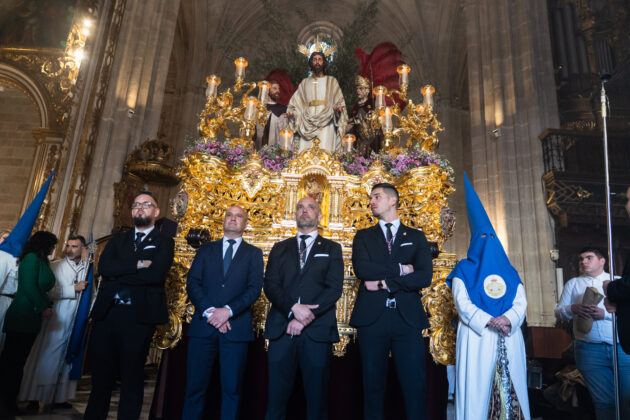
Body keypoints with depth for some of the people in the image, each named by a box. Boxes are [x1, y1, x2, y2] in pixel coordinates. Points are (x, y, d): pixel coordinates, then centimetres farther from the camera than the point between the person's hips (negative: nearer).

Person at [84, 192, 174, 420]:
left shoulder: (164, 242, 3)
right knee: (101, 377, 12)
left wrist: (118, 274, -7)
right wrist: (137, 265, -12)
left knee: (132, 380, 7)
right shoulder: (118, 239, 16)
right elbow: (103, 266, -1)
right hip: (106, 313, 4)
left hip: (139, 316, -4)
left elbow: (156, 274, -14)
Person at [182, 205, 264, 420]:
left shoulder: (254, 253, 10)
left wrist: (228, 310, -15)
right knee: (195, 386, 4)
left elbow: (255, 288, -2)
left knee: (231, 388, 4)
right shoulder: (206, 249, 15)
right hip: (203, 325, 1)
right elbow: (192, 283, 4)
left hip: (236, 327, -1)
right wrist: (208, 311, -10)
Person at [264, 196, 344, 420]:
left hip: (317, 330, -1)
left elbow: (334, 288, -2)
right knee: (277, 394, 6)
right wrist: (294, 308, -14)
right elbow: (270, 285, 3)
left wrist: (308, 317, -13)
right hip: (281, 328, 2)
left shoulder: (332, 248, 10)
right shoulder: (280, 248, 15)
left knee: (317, 395, 6)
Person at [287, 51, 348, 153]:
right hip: (308, 123, 2)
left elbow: (339, 101, 7)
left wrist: (338, 108, -15)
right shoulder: (305, 82, 21)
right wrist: (290, 111, -3)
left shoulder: (331, 81, 15)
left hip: (326, 121, -2)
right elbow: (296, 101, 16)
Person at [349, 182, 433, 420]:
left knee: (415, 385, -1)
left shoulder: (416, 237, 12)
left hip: (407, 318, 0)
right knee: (373, 384, 6)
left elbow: (424, 277, -2)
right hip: (372, 318, 1)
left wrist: (384, 283, -8)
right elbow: (361, 269, -5)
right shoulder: (363, 236, 14)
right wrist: (400, 269, -7)